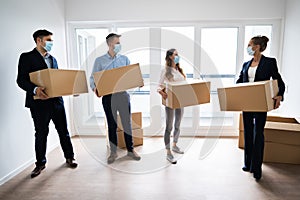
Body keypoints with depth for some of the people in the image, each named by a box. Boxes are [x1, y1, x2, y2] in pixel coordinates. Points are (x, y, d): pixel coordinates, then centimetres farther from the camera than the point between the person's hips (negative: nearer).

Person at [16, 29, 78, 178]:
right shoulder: (27, 57, -1)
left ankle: (69, 157, 23)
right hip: (39, 102, -5)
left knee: (63, 131, 9)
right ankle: (40, 163, 24)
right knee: (41, 133, 7)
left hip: (56, 100, 5)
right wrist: (35, 89, -28)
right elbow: (21, 80, -10)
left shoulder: (53, 59, 18)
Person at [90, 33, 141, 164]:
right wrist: (94, 87, -17)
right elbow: (93, 77, 4)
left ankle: (130, 150, 21)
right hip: (108, 96, -1)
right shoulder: (100, 61, 4)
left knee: (127, 123, 6)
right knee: (112, 124, 8)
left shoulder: (124, 59, 9)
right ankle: (113, 152, 22)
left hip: (123, 94, 1)